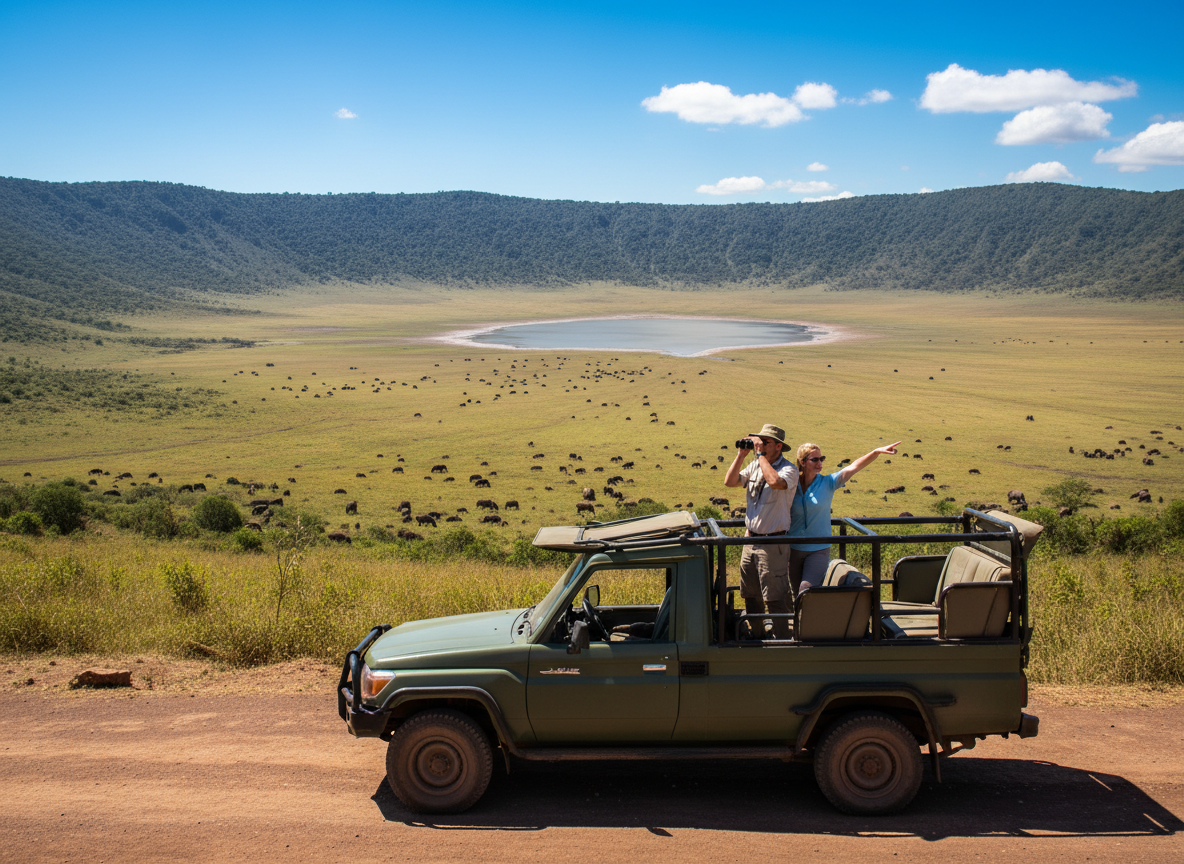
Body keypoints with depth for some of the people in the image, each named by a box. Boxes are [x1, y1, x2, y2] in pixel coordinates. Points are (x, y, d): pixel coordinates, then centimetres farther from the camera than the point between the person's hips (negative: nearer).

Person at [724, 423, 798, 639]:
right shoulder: (755, 465, 9)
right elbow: (729, 482, 5)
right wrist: (741, 455, -4)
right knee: (751, 595, 17)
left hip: (773, 543, -8)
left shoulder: (788, 469, -13)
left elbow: (776, 482, -34)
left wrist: (761, 455, -24)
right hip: (751, 538, 8)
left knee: (775, 598, -5)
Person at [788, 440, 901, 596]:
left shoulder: (828, 483, -5)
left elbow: (854, 467, -15)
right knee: (798, 594, 10)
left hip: (819, 549, -2)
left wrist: (877, 452, -25)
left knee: (807, 589, -20)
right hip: (794, 548, 2)